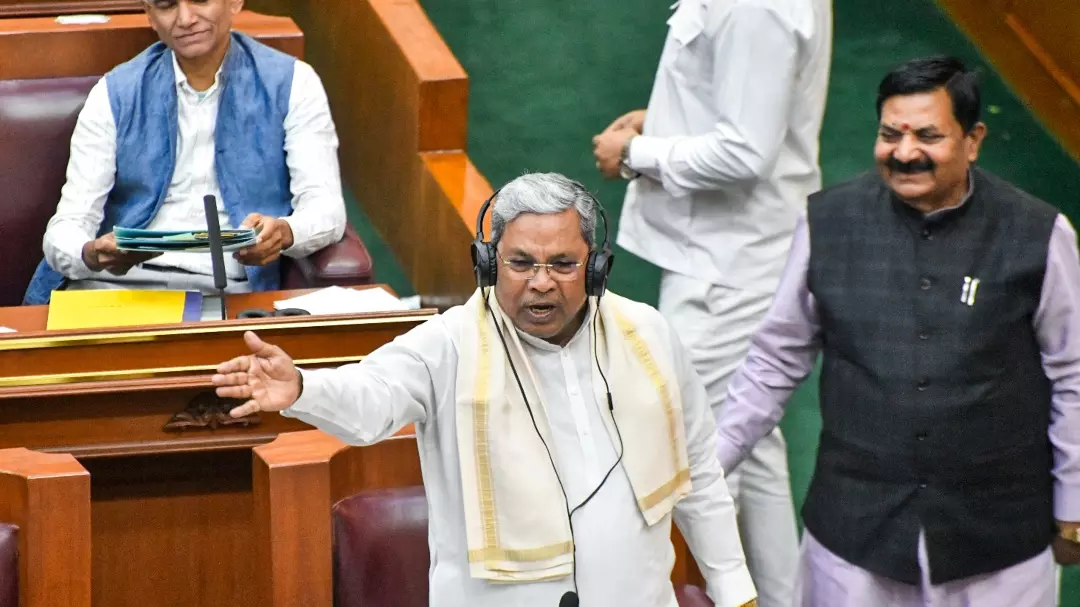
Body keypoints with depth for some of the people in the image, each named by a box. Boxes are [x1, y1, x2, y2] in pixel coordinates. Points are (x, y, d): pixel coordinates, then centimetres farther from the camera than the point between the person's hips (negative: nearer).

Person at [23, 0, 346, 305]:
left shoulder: (291, 84, 7)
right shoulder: (115, 93, 9)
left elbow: (327, 208, -1)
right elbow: (68, 225, 2)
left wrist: (283, 233, -27)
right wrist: (92, 255, -24)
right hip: (113, 280, 3)